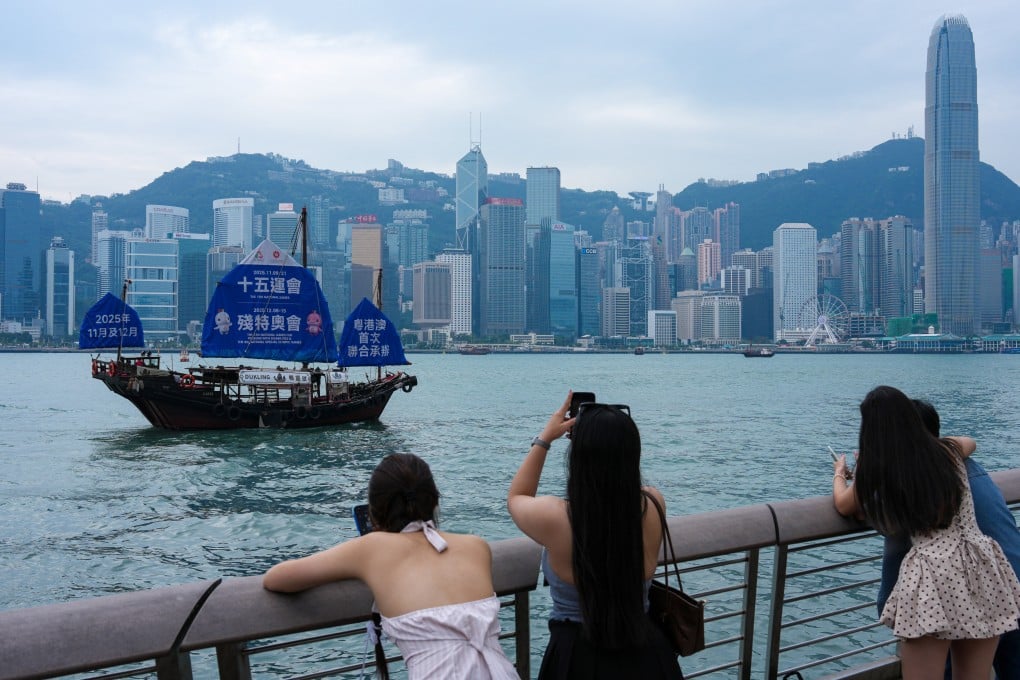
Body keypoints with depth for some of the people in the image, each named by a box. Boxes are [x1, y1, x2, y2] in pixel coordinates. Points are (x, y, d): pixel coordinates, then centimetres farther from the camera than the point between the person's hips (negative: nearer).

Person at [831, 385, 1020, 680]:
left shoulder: (877, 470, -1)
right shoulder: (948, 450, 7)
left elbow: (843, 505, 19)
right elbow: (970, 442, 34)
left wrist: (839, 473, 38)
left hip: (933, 579, -4)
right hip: (981, 571, 4)